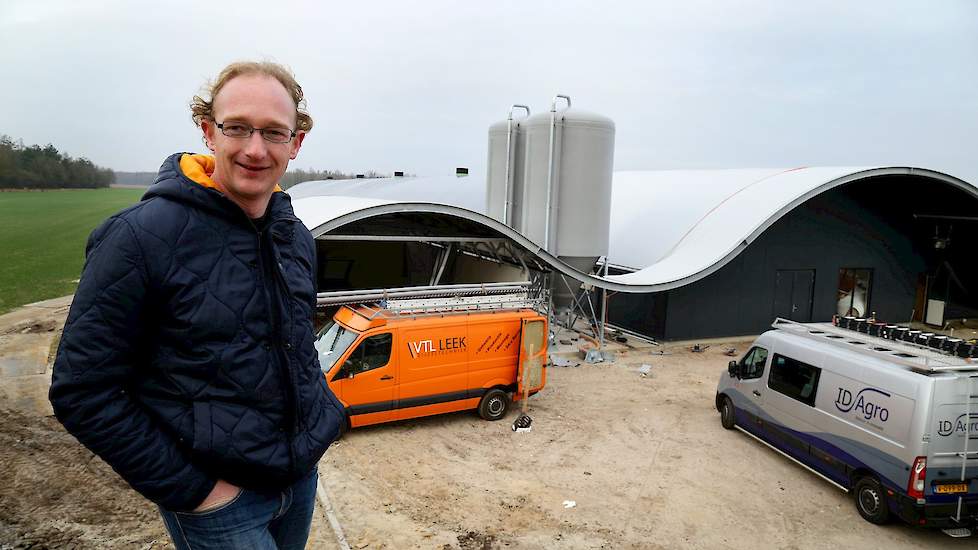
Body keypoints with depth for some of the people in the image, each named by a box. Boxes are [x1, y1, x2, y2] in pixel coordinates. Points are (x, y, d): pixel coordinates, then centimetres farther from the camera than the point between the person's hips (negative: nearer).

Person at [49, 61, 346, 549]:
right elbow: (82, 391, -16)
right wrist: (188, 490, -15)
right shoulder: (141, 236, -18)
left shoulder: (296, 237, 1)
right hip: (219, 497, -6)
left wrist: (321, 414, 6)